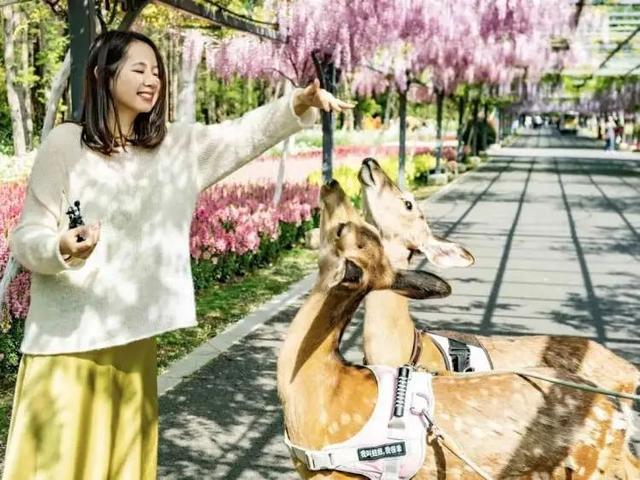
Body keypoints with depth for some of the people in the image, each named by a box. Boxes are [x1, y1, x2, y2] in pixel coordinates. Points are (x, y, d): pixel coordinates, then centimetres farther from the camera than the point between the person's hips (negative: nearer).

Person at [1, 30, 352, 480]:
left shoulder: (177, 146, 7)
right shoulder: (66, 144, -7)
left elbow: (247, 134, -3)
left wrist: (301, 103, -19)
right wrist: (62, 246, -28)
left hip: (135, 333, 5)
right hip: (68, 335, -4)